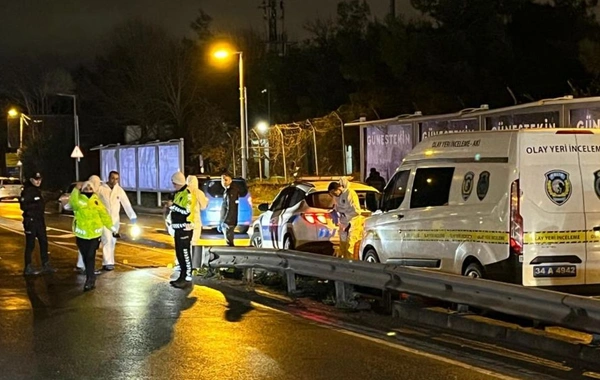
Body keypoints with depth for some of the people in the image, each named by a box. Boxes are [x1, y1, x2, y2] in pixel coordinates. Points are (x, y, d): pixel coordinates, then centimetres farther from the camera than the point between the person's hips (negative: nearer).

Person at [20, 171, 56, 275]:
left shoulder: (38, 191, 14)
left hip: (39, 220, 9)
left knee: (44, 242, 12)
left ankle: (46, 265, 19)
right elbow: (23, 206, -20)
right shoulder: (27, 191, -13)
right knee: (30, 244, -4)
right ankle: (28, 268, 2)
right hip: (30, 221, -9)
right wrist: (36, 205, -23)